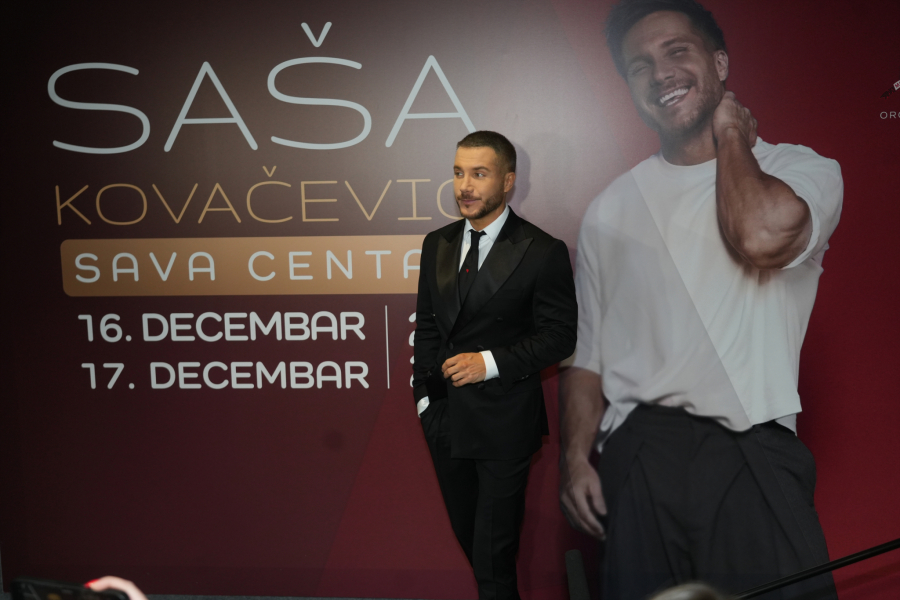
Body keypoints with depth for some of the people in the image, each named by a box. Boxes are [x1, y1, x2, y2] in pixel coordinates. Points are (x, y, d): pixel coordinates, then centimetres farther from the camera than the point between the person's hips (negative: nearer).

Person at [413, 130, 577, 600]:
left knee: (494, 549, 4)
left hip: (502, 424, -5)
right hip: (444, 417, 6)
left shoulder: (543, 252, -11)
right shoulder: (437, 244, 6)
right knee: (466, 534, 21)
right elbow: (427, 325, 11)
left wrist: (490, 362, -20)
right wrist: (424, 394, 5)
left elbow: (559, 336, -10)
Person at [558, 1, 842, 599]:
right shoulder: (611, 208, 12)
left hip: (751, 457, -1)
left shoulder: (803, 169, 5)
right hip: (637, 459, 2)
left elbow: (762, 237, -20)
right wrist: (576, 457, 0)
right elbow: (587, 351, 12)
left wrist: (731, 133, -2)